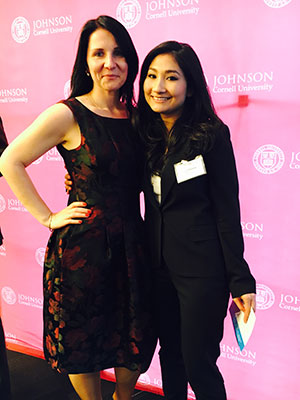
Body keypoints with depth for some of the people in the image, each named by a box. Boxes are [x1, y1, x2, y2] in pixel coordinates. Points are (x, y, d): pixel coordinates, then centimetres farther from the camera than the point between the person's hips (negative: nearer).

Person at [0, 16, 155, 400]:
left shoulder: (134, 117, 7)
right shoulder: (68, 114, -9)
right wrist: (47, 217, -9)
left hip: (130, 245, 5)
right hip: (81, 247, -5)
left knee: (137, 340, 16)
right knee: (83, 341, 12)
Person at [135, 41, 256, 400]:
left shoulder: (212, 135, -12)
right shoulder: (146, 135, 5)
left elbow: (227, 211, -11)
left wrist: (240, 280, -11)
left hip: (202, 271, -5)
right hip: (158, 265, 6)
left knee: (198, 364, 5)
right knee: (170, 356, 20)